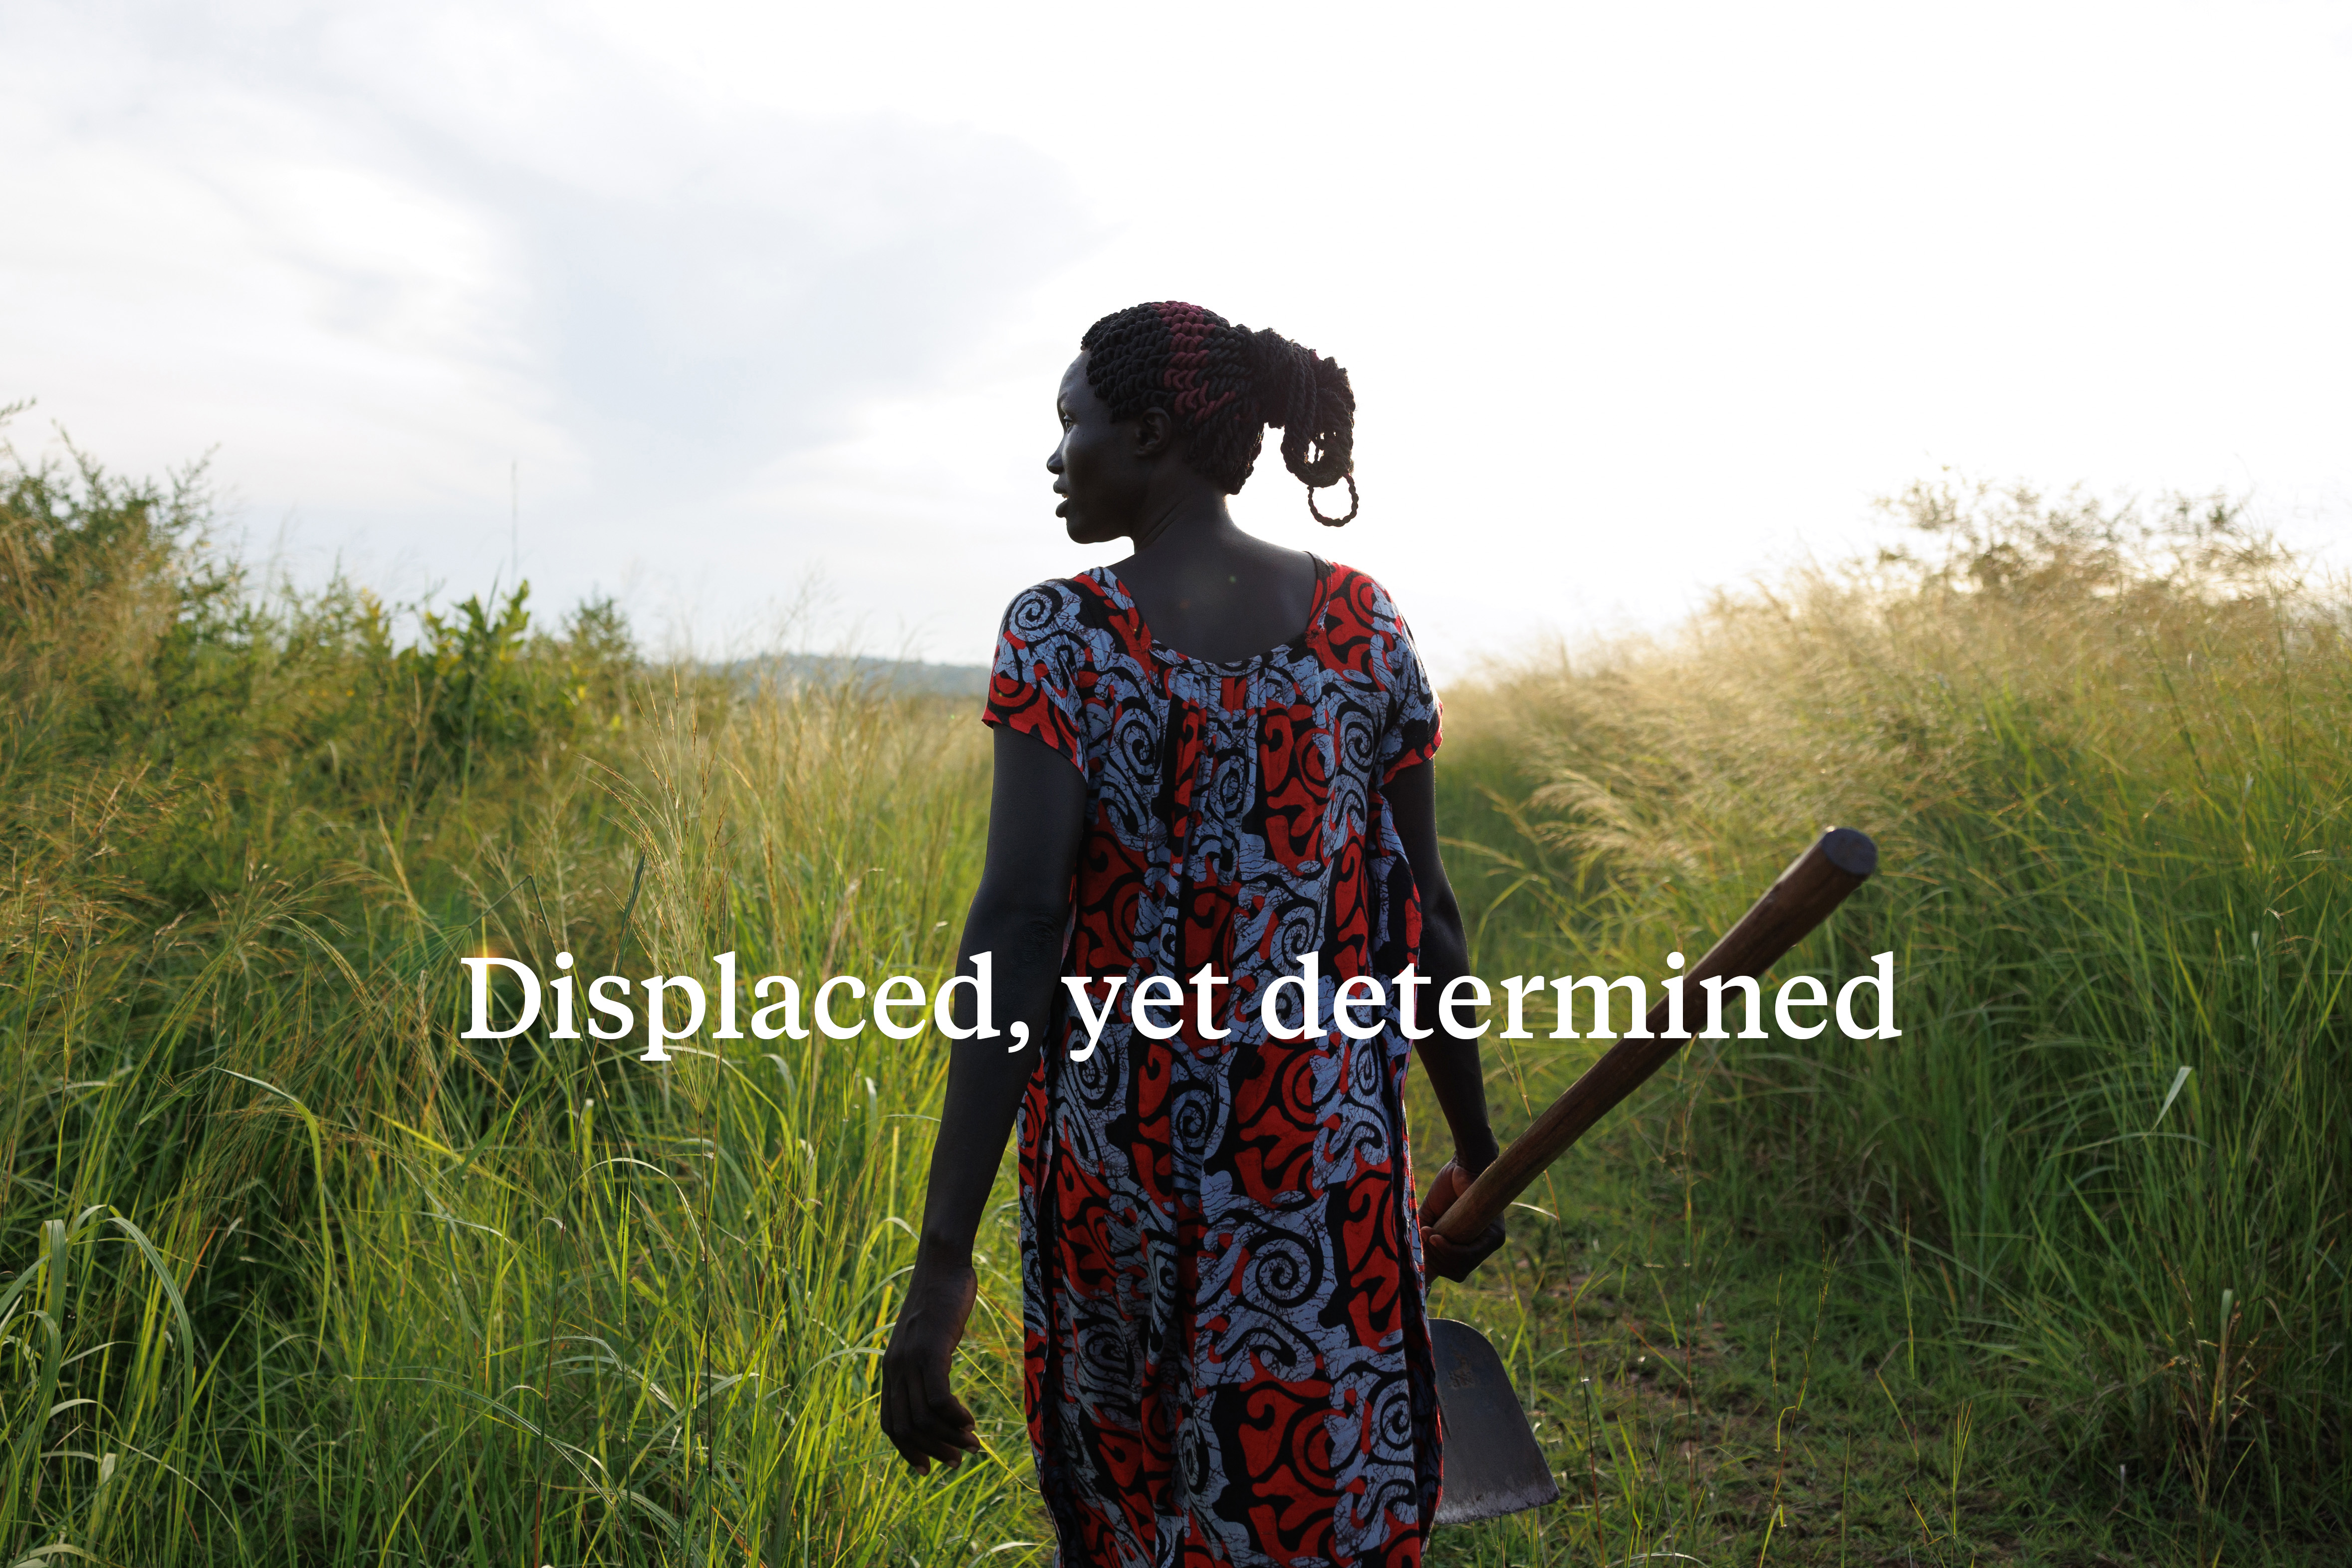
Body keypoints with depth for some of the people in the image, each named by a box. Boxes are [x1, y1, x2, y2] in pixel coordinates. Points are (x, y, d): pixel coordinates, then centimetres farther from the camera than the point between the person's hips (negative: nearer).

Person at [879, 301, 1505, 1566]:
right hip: (1326, 1164, 2)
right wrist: (1477, 1154, 16)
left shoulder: (1061, 635, -8)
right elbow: (1423, 915, 4)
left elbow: (1019, 925, -18)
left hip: (1118, 1149, -1)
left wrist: (943, 1262, -19)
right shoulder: (1364, 623, 2)